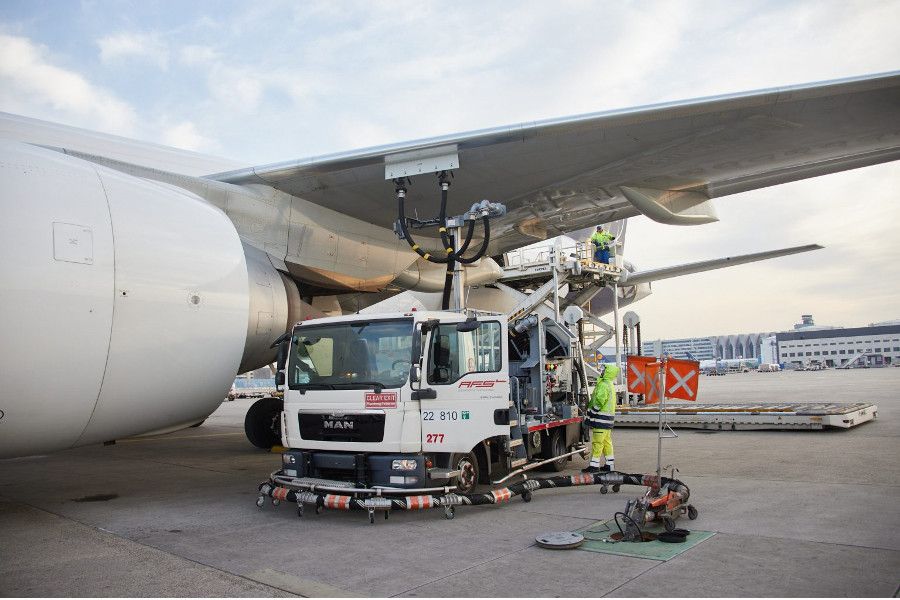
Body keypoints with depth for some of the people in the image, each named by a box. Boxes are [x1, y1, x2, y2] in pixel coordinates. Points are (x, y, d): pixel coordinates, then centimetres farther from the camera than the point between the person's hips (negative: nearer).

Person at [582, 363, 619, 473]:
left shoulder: (603, 385, -16)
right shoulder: (610, 385, 18)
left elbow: (600, 401, -24)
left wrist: (591, 413, -15)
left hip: (601, 418, -10)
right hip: (607, 419, 10)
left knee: (598, 442, -7)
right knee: (607, 441, 15)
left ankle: (594, 465, -5)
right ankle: (610, 464, 19)